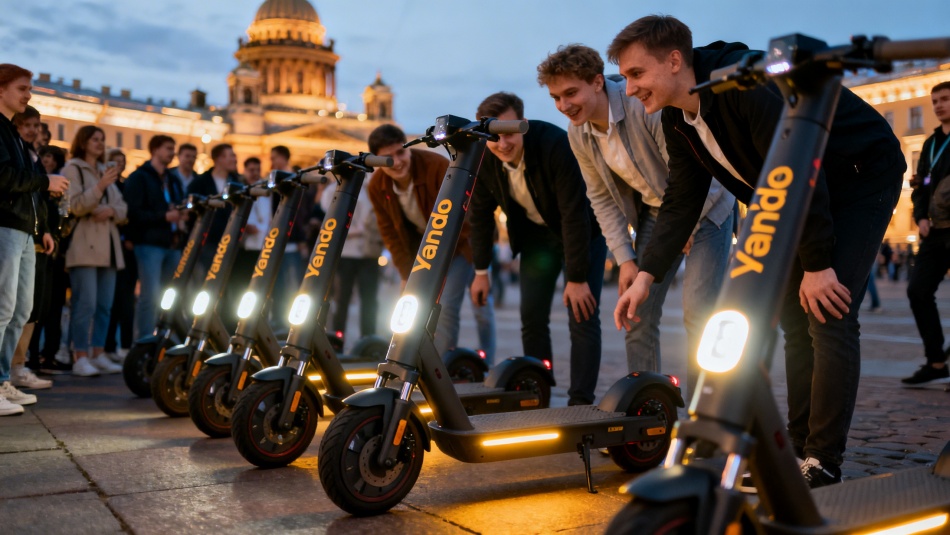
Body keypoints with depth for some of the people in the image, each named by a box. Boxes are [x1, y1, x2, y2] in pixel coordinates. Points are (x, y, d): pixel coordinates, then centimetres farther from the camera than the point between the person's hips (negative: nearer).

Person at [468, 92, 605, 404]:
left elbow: (574, 215, -30)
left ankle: (581, 401, -5)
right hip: (537, 233, 5)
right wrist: (481, 270, -1)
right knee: (532, 317, 2)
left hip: (583, 231, -5)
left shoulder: (556, 145, -32)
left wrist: (577, 278, -28)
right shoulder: (482, 158, -16)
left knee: (582, 316, -11)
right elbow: (480, 213, -2)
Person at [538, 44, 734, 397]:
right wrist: (625, 259, -7)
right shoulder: (578, 135, -8)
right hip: (654, 214, 6)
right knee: (637, 310, 1)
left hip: (703, 208, -6)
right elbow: (602, 198, -1)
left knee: (697, 311, -14)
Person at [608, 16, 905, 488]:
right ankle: (800, 449, 16)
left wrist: (817, 265, -27)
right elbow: (681, 204, -1)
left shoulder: (746, 81, -30)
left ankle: (823, 465, -8)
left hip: (862, 179, -8)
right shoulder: (677, 122, -4)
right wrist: (645, 275, -10)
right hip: (805, 197, 9)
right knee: (796, 320, 6)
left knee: (828, 318, -15)